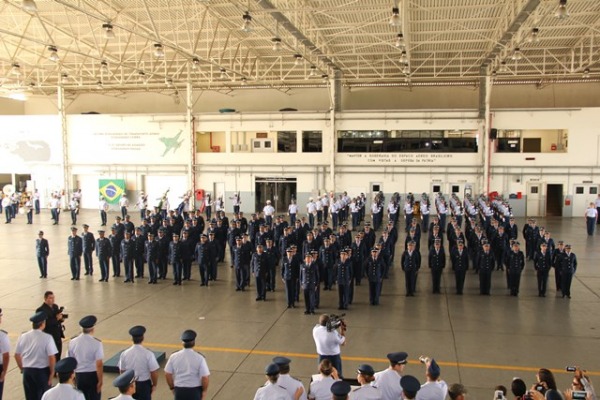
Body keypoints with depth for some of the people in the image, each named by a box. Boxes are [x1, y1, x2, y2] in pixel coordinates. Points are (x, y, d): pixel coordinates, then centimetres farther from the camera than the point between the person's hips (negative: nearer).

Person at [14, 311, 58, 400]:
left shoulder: (23, 337, -3)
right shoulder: (47, 337, -17)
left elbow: (17, 355, 7)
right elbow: (52, 357, -17)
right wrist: (52, 373, -4)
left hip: (27, 371, 4)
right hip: (42, 371, -4)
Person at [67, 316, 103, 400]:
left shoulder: (73, 342, -4)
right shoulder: (96, 343, -16)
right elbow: (99, 365, -17)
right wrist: (100, 381, -8)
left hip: (79, 375, 3)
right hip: (93, 375, -3)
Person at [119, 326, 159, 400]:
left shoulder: (124, 354, -10)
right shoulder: (148, 354, -19)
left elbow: (122, 371, 1)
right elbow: (154, 372, -15)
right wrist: (154, 385, 3)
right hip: (144, 384, -3)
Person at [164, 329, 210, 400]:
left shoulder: (174, 357, -9)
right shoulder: (199, 358, -18)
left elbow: (167, 374, -1)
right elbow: (205, 377, -17)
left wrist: (172, 387, 14)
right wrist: (204, 390, 0)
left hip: (179, 390, 2)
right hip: (195, 391, -2)